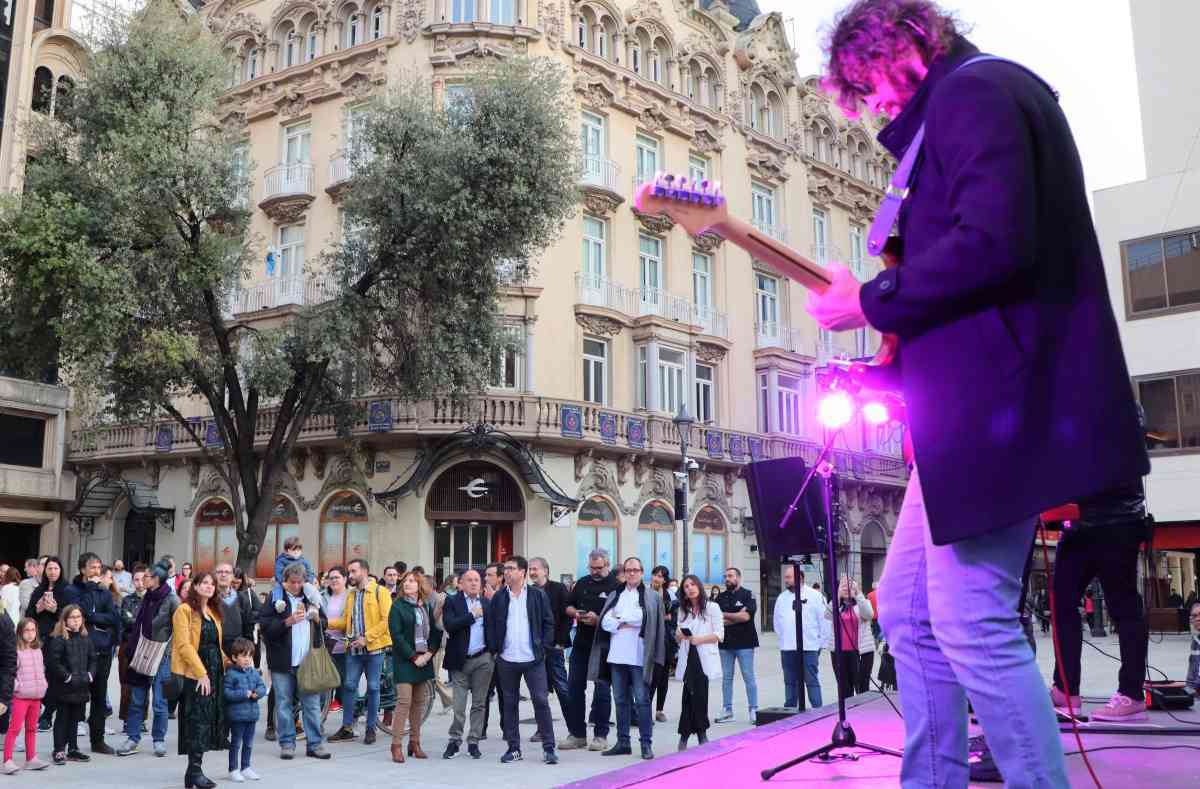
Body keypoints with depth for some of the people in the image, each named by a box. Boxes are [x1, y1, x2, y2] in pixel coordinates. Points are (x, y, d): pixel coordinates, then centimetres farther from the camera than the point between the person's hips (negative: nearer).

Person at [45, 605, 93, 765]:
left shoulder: (86, 638, 9)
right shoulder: (58, 639, -11)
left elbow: (92, 659, 14)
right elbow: (53, 662, -16)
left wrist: (89, 675, 0)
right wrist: (68, 677, -16)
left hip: (81, 687, 6)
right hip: (63, 688, -6)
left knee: (75, 719, 13)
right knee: (62, 718, 2)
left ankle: (73, 749, 22)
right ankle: (59, 751, 9)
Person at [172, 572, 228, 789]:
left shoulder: (214, 612, 18)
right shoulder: (185, 610, -5)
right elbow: (183, 645, -13)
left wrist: (227, 662, 4)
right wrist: (201, 672, -19)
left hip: (215, 672, 7)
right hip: (194, 673, -7)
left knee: (211, 718, 7)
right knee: (198, 719, -7)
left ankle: (194, 770, 15)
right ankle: (195, 771, -2)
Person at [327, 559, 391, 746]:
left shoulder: (380, 592, -5)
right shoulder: (351, 594, 13)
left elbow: (386, 620, -12)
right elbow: (344, 621, 12)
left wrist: (367, 638, -16)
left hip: (374, 647, -5)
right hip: (354, 647, 5)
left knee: (373, 688, 3)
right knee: (349, 686, 4)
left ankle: (371, 729, 13)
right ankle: (347, 728, 14)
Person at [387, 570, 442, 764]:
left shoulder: (427, 606, 11)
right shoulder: (397, 607, -3)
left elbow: (435, 632, 11)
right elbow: (396, 635, -10)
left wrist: (429, 653, -4)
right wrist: (414, 657, -13)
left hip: (424, 660, 5)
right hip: (405, 661, -5)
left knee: (419, 703, 8)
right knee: (404, 702, -10)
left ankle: (415, 743, 16)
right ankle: (396, 746, -4)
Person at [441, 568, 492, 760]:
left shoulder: (487, 603, 8)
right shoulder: (452, 602, -2)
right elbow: (449, 625, -17)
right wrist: (472, 615, -15)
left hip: (483, 659, 3)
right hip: (461, 660, -3)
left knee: (479, 704, 9)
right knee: (458, 705, -1)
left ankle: (473, 742, 18)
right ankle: (455, 740, 14)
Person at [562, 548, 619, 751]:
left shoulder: (616, 586, -6)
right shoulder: (582, 583, 11)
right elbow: (568, 606, 19)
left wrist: (598, 620, -21)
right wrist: (575, 613, -3)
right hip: (581, 644, 5)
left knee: (602, 689, 2)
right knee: (574, 687, 7)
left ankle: (600, 736, 13)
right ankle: (576, 734, 17)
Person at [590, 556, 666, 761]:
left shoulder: (652, 597, 4)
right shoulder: (615, 595, 15)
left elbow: (643, 618, -9)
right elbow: (605, 622, 3)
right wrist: (627, 623, -9)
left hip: (639, 657, -4)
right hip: (617, 656, 4)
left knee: (642, 700, -3)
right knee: (621, 700, 10)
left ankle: (646, 744, 4)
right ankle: (623, 742, 18)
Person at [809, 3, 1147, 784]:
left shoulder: (973, 91, -8)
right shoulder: (984, 96, 24)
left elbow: (991, 243, -23)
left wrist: (870, 303, -13)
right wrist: (892, 316, 15)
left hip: (996, 404, -11)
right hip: (978, 406, 11)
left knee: (972, 627, -8)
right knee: (911, 617, 13)